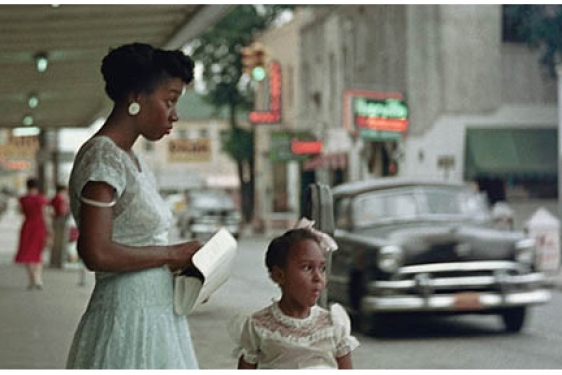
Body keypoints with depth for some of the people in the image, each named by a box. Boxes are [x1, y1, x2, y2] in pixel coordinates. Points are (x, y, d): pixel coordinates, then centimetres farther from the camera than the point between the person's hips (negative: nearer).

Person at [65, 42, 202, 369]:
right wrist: (172, 253, -13)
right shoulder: (102, 158, -14)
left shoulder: (131, 160, 14)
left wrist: (182, 267, 2)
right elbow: (97, 253, -23)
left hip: (156, 318, 9)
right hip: (126, 324, -9)